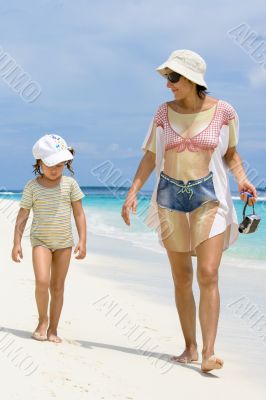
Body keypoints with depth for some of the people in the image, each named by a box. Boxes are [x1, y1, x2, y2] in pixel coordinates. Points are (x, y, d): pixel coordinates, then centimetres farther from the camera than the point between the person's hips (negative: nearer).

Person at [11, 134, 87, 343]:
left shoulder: (69, 184, -2)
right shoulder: (32, 187, -4)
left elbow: (79, 213, 0)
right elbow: (22, 216, 0)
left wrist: (82, 241, -7)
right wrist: (17, 243, -5)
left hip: (64, 242, 2)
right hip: (40, 240, -1)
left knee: (57, 287, 6)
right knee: (42, 281, -20)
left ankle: (52, 329, 16)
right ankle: (42, 320, 3)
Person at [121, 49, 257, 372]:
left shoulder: (224, 112, -5)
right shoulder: (164, 112, 1)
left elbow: (230, 152, 9)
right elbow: (150, 157, 6)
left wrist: (241, 179, -9)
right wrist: (132, 193, -3)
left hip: (209, 197, -2)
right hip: (170, 198, 3)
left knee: (208, 274, -15)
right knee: (181, 278, 7)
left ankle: (208, 353, -14)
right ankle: (190, 348, 18)